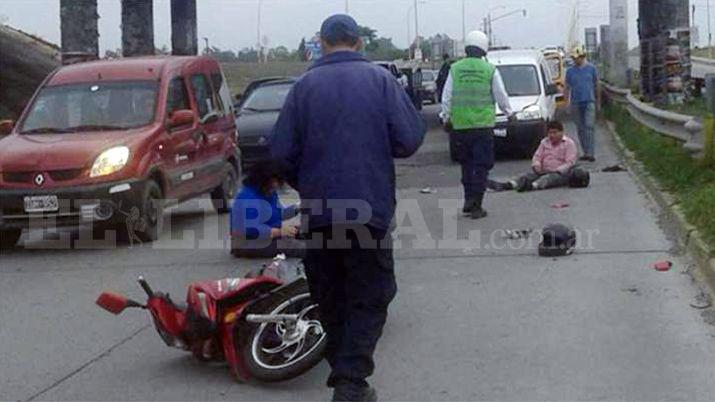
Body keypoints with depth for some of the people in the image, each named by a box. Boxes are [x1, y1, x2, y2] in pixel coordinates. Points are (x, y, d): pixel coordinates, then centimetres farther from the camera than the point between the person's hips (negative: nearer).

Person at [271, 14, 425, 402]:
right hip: (370, 208, -2)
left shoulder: (305, 85, 0)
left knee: (330, 298, 16)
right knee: (368, 299, 4)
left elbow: (282, 151, -2)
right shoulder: (380, 79, -3)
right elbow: (410, 139, -8)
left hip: (318, 211, 2)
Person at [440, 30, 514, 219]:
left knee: (466, 164, 16)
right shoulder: (490, 70, -2)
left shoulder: (455, 69, 2)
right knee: (481, 165, 2)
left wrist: (446, 117, 15)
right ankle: (476, 205, -2)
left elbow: (446, 97, 3)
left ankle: (468, 200, 17)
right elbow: (501, 96, 4)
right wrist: (509, 113, 21)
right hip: (483, 125, -2)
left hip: (460, 125, 2)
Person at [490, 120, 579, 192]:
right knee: (528, 175, -23)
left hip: (561, 173, -5)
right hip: (544, 171, 5)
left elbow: (570, 162, -9)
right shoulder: (545, 142, 19)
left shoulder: (569, 143, 1)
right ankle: (508, 185, -50)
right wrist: (536, 165, -6)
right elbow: (537, 156, 16)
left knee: (549, 178, -38)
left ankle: (533, 186, -70)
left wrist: (558, 171, -22)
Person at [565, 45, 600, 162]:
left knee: (589, 126, -14)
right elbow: (567, 88, 11)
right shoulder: (570, 71, 8)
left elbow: (596, 86, 11)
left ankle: (591, 153, -18)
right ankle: (586, 152, 14)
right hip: (576, 103, 3)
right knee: (581, 128, 6)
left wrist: (598, 101, 11)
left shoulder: (591, 68, 5)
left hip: (589, 101, -3)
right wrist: (567, 103, 2)